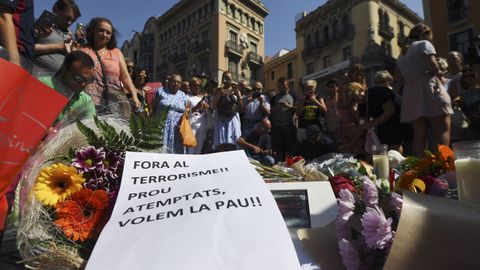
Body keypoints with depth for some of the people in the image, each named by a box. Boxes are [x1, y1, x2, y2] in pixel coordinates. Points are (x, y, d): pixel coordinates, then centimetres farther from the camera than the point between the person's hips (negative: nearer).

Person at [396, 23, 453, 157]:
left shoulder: (401, 56, 26)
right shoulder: (424, 44, 6)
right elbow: (433, 68, -7)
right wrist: (439, 76, 10)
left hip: (410, 95, 6)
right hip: (430, 89, -6)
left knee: (419, 134, 1)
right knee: (442, 131, -9)